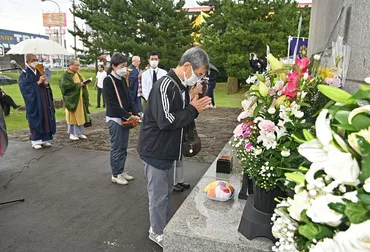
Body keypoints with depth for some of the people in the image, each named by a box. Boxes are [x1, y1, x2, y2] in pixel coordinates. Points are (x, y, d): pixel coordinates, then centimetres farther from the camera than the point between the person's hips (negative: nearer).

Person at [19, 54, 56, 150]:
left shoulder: (40, 72, 13)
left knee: (46, 119, 6)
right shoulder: (24, 75, -4)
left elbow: (46, 86, 16)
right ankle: (35, 141, 7)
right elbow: (26, 88, -14)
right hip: (34, 102, -5)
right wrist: (38, 82, -20)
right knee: (36, 121, -2)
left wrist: (46, 84, -7)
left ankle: (45, 139, 15)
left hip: (44, 101, 6)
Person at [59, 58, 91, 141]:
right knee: (72, 115, 0)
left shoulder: (78, 74, 14)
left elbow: (83, 82, 19)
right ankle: (72, 133, 10)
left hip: (80, 99, 6)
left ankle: (79, 133, 16)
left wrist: (83, 84, -5)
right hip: (72, 99, -6)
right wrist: (78, 85, -20)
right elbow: (64, 85, -21)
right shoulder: (66, 75, -8)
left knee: (80, 115, 8)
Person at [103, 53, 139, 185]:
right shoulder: (108, 80, -13)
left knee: (123, 147, 14)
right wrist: (128, 116, -18)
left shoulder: (122, 79, 9)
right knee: (116, 147, 3)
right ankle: (115, 174, 16)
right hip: (115, 118, -7)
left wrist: (135, 114, -4)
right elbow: (112, 103, -18)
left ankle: (121, 170, 27)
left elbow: (129, 98, 9)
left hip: (126, 117, 7)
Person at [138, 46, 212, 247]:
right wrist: (193, 110, -20)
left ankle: (166, 227, 38)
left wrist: (195, 107, -1)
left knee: (167, 191, 21)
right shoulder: (165, 85, -23)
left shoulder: (181, 86, 7)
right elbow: (166, 121, -29)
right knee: (158, 194, 6)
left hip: (167, 149, 9)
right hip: (156, 150, -9)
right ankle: (158, 233, 25)